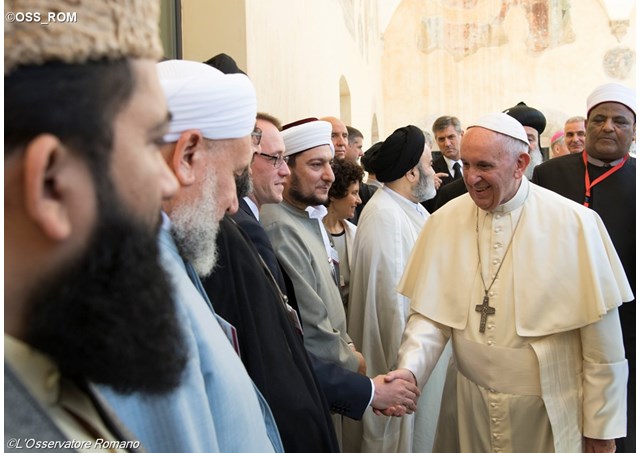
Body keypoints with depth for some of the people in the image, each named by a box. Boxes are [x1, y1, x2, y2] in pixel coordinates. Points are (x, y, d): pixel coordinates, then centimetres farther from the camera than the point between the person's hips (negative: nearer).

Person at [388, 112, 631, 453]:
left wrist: (601, 424, -5)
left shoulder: (574, 224, -12)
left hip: (548, 411, -2)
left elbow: (601, 337, -8)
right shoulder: (444, 221, -4)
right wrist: (410, 369, -21)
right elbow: (429, 312, -4)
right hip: (467, 404, 3)